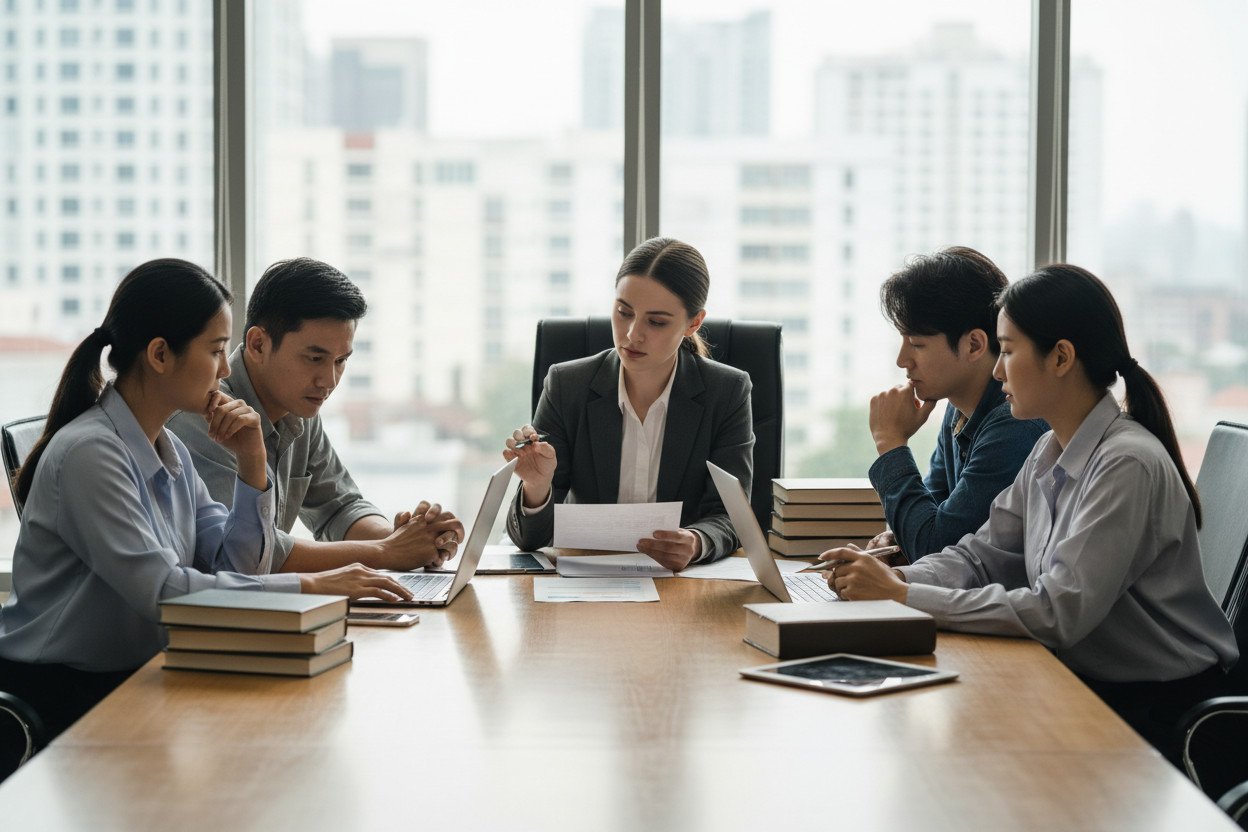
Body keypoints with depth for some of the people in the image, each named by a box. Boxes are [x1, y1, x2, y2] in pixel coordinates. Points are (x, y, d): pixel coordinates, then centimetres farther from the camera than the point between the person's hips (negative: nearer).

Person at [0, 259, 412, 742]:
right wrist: (310, 586, -24)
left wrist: (252, 466, -4)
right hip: (60, 697, -8)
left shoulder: (169, 450, 10)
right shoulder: (88, 453, -18)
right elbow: (160, 589, -25)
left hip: (135, 678, 8)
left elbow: (236, 571, 9)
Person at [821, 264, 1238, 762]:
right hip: (1081, 679, 7)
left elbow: (1059, 612, -26)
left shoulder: (1128, 465, -21)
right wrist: (896, 579, -12)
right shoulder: (1049, 454, 7)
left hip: (1155, 709, -7)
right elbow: (982, 555, 9)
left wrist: (904, 597, -24)